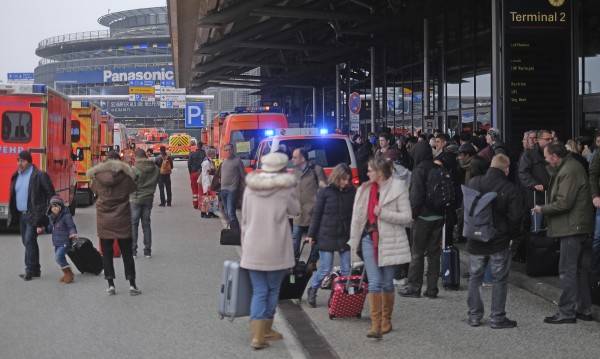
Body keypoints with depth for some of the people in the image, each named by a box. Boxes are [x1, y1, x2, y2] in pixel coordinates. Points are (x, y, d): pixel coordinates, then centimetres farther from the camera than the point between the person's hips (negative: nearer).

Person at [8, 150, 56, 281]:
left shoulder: (39, 176, -9)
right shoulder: (16, 176, 13)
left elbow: (51, 194, -7)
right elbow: (13, 196, 19)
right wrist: (12, 214, 14)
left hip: (33, 216, -8)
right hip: (21, 215, 8)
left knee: (29, 241, -13)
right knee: (27, 242, 11)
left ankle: (30, 270, -8)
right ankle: (35, 270, 18)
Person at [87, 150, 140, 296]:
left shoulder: (98, 177, -4)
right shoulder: (125, 176, -7)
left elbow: (95, 191, 10)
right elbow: (133, 188, 4)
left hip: (104, 222, 0)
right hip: (123, 221, 0)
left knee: (107, 253, 9)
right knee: (127, 253, 8)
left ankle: (111, 285, 7)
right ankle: (132, 284, 6)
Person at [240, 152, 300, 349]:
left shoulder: (250, 186, 3)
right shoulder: (285, 187, -7)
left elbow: (244, 218, 8)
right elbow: (295, 210, 7)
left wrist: (244, 244, 16)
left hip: (252, 249, 3)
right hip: (276, 249, -2)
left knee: (258, 291, 5)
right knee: (273, 289, 15)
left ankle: (257, 335, -6)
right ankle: (266, 329, 25)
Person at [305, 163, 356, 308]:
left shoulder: (351, 192, 2)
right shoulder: (325, 191, -5)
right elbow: (317, 214, -1)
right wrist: (311, 234, 0)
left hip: (345, 236, 3)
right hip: (327, 235, -3)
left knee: (346, 269, 4)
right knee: (326, 269, 1)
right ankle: (312, 291, 23)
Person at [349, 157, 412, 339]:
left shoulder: (397, 188, -6)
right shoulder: (365, 189, 8)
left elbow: (407, 217, -10)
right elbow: (358, 216, 12)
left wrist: (383, 213, -18)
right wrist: (354, 240, 11)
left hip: (389, 241, -3)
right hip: (369, 239, 3)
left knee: (387, 283, 9)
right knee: (374, 283, -5)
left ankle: (386, 321, 25)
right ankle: (376, 325, -6)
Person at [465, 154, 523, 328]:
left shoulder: (473, 183, -3)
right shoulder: (509, 188, -12)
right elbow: (516, 216, -12)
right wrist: (510, 234, 4)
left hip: (475, 241, 3)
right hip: (499, 241, -3)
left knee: (475, 278, 13)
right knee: (499, 280, 6)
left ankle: (474, 316, 15)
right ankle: (498, 318, 8)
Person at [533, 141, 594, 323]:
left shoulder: (569, 171, -20)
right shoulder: (568, 167, 13)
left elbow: (564, 203, -23)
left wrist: (543, 209, -10)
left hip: (572, 227, -11)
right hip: (575, 226, 11)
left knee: (567, 271, -6)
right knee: (577, 269, 16)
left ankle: (566, 312, -1)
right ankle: (584, 309, 23)